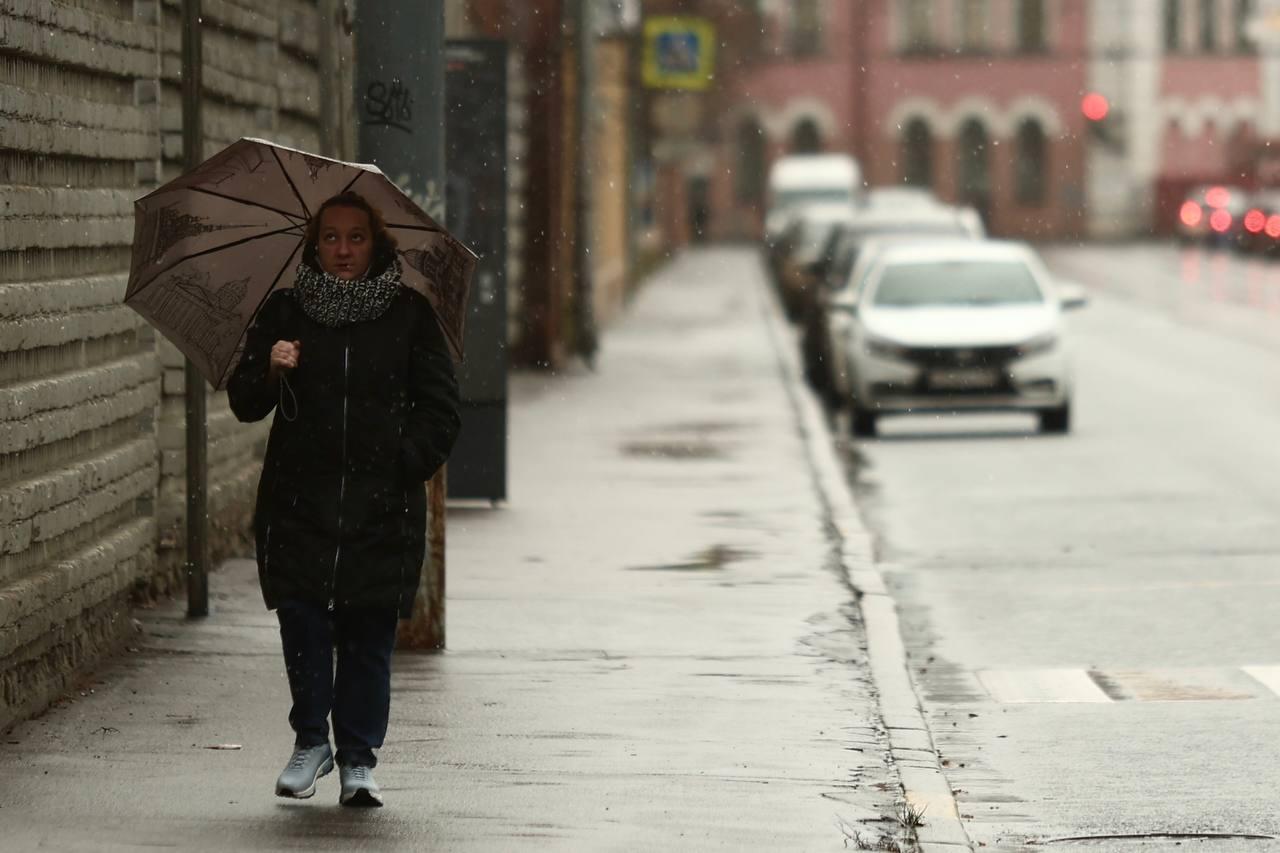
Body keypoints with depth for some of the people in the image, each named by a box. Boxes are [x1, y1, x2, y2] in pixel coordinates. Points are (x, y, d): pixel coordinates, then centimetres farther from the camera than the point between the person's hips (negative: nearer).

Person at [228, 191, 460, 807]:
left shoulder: (410, 316, 7)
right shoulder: (284, 312, 8)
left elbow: (440, 409, 10)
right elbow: (244, 403, 5)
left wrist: (407, 462, -4)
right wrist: (270, 370, -15)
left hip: (382, 507, 0)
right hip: (299, 501, 0)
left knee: (369, 639, 1)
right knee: (302, 623, -6)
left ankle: (359, 759, 11)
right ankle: (311, 742, 13)